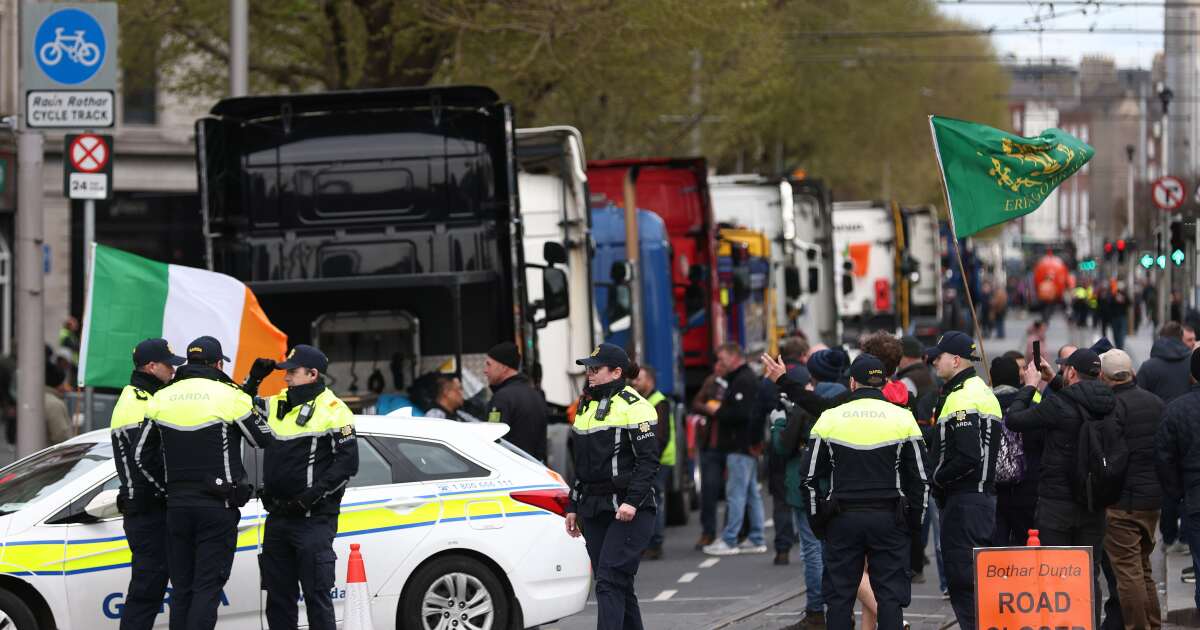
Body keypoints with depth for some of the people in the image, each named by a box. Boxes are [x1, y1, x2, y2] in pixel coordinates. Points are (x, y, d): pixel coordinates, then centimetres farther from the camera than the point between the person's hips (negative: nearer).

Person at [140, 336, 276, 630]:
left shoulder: (161, 399, 6)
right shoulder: (230, 397, -8)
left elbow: (143, 456, 9)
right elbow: (265, 440, 5)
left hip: (177, 506, 4)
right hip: (217, 506, -4)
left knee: (181, 588, 10)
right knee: (207, 587, -5)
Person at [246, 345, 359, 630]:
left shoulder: (332, 410, -7)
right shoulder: (276, 405, 14)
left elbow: (347, 462, -10)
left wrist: (315, 493, -18)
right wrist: (253, 380, 12)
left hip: (314, 518, -7)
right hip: (278, 518, 7)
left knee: (317, 594, -7)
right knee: (278, 596, 11)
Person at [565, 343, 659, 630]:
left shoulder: (633, 406, -7)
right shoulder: (586, 407, 18)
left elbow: (648, 460, -13)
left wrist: (632, 501, -22)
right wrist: (573, 507, 21)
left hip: (628, 510, -8)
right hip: (593, 509, 8)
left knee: (610, 582, -16)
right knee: (618, 585, 9)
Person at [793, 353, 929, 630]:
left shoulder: (829, 419, 2)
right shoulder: (902, 418, 1)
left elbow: (811, 477, 4)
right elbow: (920, 478, 3)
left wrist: (818, 521, 12)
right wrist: (914, 521, 11)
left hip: (842, 521, 0)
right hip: (889, 519, 0)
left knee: (839, 596, 6)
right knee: (890, 594, 1)